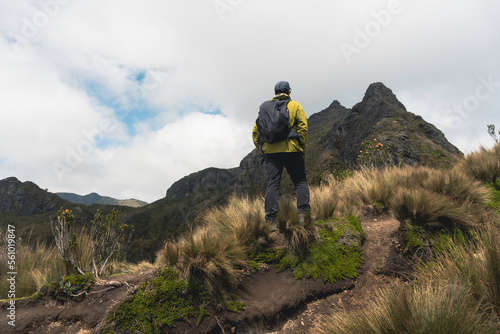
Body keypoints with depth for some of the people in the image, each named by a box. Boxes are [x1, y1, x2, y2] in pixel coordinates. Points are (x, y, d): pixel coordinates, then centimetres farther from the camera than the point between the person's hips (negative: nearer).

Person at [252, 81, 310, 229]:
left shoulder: (264, 107, 16)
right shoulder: (295, 105, 9)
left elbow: (255, 131, 12)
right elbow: (303, 127, -2)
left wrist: (261, 149, 17)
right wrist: (302, 147, 5)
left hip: (270, 151, 2)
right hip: (291, 149, -2)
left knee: (272, 184, 1)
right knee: (300, 182, 9)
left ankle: (272, 221, -3)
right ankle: (304, 214, -1)